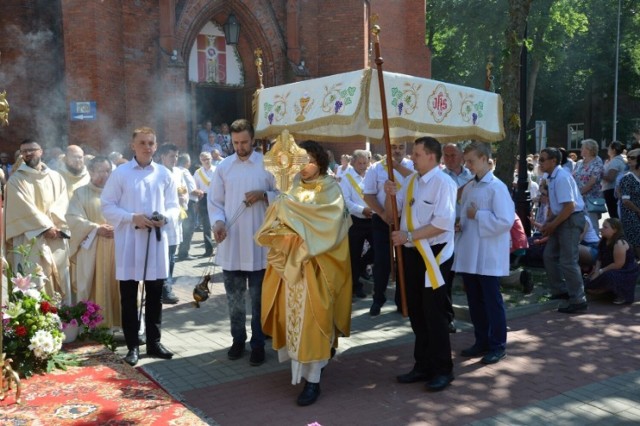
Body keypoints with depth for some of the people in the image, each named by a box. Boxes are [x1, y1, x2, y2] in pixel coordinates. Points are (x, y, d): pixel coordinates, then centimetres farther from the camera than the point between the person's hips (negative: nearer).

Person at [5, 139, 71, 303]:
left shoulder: (56, 177, 13)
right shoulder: (16, 179, 2)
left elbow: (63, 204, 4)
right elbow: (25, 208, -8)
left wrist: (55, 226, -12)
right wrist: (46, 227, -13)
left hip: (57, 240, 3)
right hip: (31, 239, -3)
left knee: (59, 282, 4)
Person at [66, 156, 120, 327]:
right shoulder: (81, 193, 6)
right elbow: (74, 218, -5)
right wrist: (96, 228, -16)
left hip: (116, 248, 2)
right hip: (91, 249, -1)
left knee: (114, 285, 3)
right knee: (93, 286, 0)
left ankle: (115, 323, 10)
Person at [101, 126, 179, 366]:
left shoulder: (164, 174, 7)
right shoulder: (120, 173, 0)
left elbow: (174, 205, 10)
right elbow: (107, 206, -2)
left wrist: (165, 217, -11)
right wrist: (133, 217, -15)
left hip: (156, 241, 2)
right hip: (129, 242, -2)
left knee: (154, 295, 9)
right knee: (129, 297, 5)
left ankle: (154, 343, 21)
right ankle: (133, 346, 16)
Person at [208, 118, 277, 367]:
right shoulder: (223, 167, 6)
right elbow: (215, 202, 5)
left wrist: (263, 195, -14)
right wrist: (218, 221, -14)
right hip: (230, 245, 2)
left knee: (258, 298, 6)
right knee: (234, 298, 13)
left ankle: (258, 344, 17)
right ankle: (238, 339, 28)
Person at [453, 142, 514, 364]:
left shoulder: (497, 187, -11)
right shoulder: (469, 188, 12)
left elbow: (506, 221, -19)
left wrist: (478, 216, -15)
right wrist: (460, 223, 1)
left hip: (488, 256, -7)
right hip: (469, 255, 7)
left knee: (492, 301, 3)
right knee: (474, 301, 14)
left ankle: (498, 345, 16)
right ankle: (481, 342, 28)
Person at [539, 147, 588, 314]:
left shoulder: (561, 177, -21)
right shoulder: (553, 177, 9)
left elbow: (569, 206, -25)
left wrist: (552, 225, -17)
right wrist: (548, 222, 9)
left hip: (571, 220, -10)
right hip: (562, 219, 10)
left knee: (568, 261, -5)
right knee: (549, 255, 16)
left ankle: (578, 301, 5)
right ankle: (560, 290, 30)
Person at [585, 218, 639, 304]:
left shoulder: (619, 243, -25)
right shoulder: (604, 241, 4)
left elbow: (618, 264, -27)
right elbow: (599, 259, 4)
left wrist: (600, 271, -21)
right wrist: (596, 271, -14)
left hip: (626, 272, -9)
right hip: (611, 271, 9)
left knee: (608, 276, -41)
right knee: (588, 286, 1)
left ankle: (624, 295, -15)